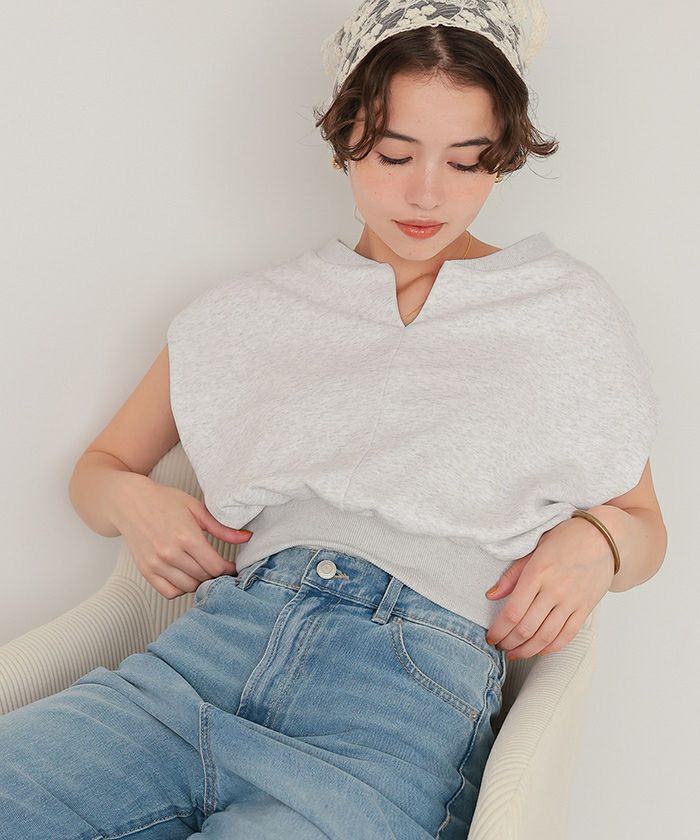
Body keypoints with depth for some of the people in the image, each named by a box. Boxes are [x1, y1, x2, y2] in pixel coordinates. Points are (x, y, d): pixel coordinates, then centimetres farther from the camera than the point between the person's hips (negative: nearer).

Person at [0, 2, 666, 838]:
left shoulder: (566, 309, 15)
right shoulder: (248, 314, 19)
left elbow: (643, 526, 23)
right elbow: (99, 466, 28)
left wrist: (595, 538, -1)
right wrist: (129, 499, 3)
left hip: (408, 708, -2)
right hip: (205, 650, 3)